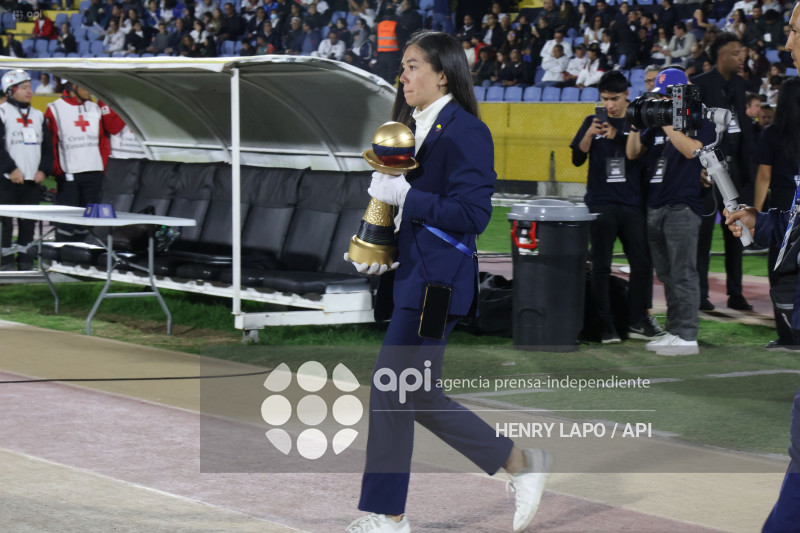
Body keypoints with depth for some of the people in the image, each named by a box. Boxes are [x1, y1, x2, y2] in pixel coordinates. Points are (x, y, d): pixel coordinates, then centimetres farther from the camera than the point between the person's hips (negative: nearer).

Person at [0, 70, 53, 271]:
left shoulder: (37, 115, 15)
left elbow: (47, 145, 15)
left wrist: (43, 170, 1)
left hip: (32, 179, 5)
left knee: (28, 223, 5)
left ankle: (25, 260, 11)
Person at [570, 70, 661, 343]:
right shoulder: (593, 122, 9)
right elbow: (577, 159, 4)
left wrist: (617, 136, -17)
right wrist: (590, 134, -13)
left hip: (632, 203, 1)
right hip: (600, 204, -1)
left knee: (642, 262, -2)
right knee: (601, 266, -3)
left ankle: (638, 321, 9)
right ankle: (606, 326, 1)